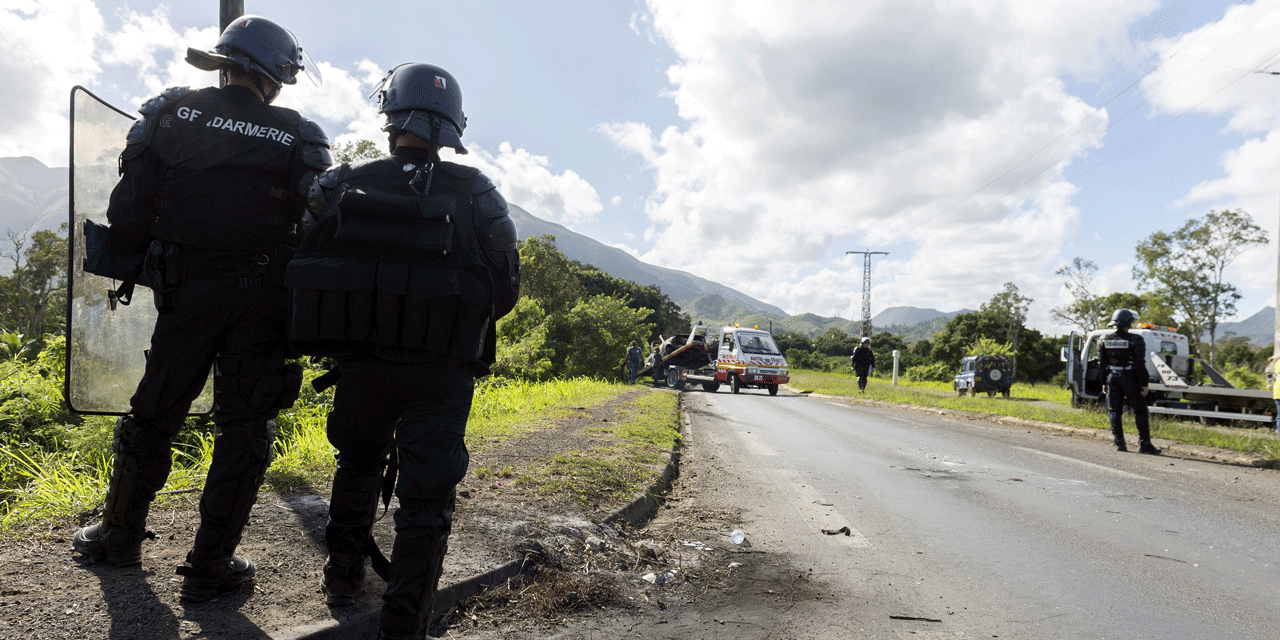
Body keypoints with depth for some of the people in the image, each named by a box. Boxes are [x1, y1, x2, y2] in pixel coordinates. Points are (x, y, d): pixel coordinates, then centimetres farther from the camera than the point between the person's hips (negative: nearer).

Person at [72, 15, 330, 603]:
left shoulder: (170, 114, 2)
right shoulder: (297, 139, -2)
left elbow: (129, 211, -1)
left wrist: (130, 265, 14)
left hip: (186, 291, 2)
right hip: (263, 300, -2)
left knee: (153, 415, 18)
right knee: (243, 429, 6)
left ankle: (120, 535, 37)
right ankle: (208, 569, 12)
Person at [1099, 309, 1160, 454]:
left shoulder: (1106, 340, 4)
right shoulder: (1135, 340, -11)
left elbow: (1102, 363, 8)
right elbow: (1140, 364, -13)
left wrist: (1104, 382, 15)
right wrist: (1144, 384, -9)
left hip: (1113, 379, 4)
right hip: (1129, 380, -4)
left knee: (1114, 411, 8)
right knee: (1140, 411, 3)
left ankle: (1119, 443, 7)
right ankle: (1144, 444, 3)